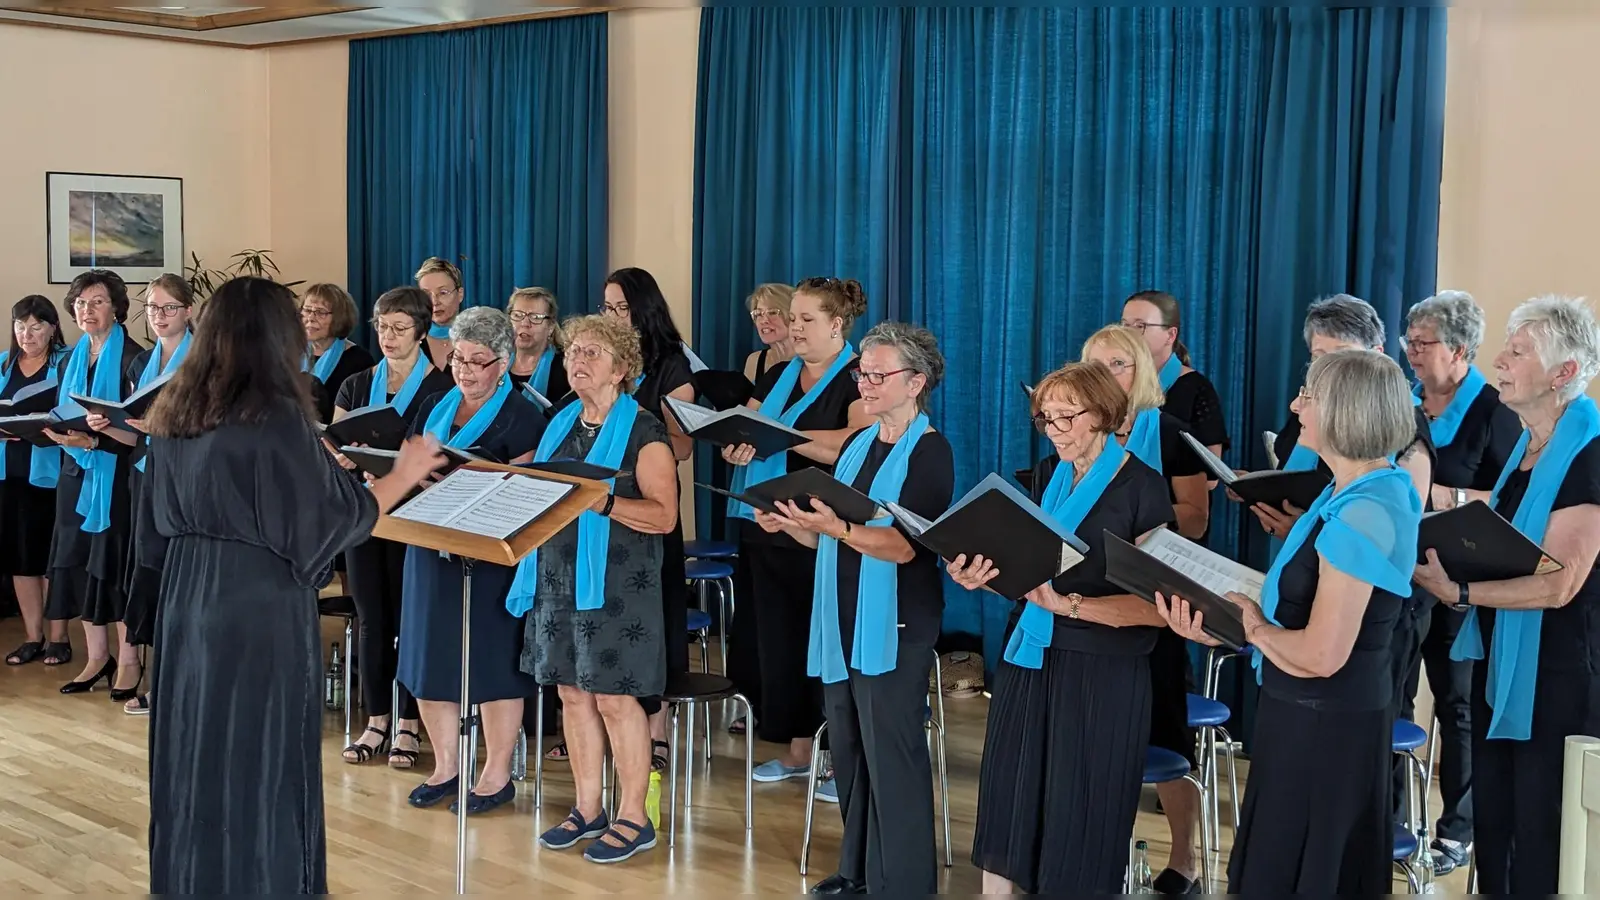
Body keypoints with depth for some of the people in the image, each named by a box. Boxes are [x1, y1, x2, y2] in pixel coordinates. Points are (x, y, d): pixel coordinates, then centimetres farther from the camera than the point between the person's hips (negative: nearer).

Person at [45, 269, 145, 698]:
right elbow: (60, 415, 17)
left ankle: (128, 660, 4)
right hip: (76, 472, 6)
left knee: (115, 560, -4)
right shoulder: (70, 359, 13)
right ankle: (97, 657, 14)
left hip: (115, 473, -6)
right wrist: (57, 433, -4)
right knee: (77, 561, 5)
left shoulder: (131, 357, -7)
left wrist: (94, 440, -26)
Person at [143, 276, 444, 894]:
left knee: (197, 757, 16)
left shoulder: (174, 414, 4)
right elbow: (337, 514, -13)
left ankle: (191, 878, 27)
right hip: (262, 611, -7)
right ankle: (262, 878, 14)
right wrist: (405, 474, 2)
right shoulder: (276, 415, -17)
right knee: (261, 761, 4)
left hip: (190, 607, 7)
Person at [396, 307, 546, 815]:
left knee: (492, 659, 0)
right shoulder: (433, 408, 13)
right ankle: (445, 765, 23)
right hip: (431, 547, 6)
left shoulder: (522, 417, -5)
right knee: (429, 654, 9)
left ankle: (498, 775, 11)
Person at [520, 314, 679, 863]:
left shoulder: (644, 432, -6)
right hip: (557, 577, 7)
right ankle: (588, 809, 20)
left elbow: (664, 515, -13)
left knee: (615, 698, -4)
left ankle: (632, 818, 7)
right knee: (573, 693, 10)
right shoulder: (561, 424, 15)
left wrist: (604, 503, -24)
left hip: (615, 584, -7)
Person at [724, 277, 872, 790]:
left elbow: (856, 445, -22)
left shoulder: (859, 379, -6)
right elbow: (740, 431, 13)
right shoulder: (778, 377, 16)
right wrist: (736, 447, -11)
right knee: (779, 637, 10)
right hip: (769, 530, 7)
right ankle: (795, 748, 21)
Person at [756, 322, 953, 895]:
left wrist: (836, 527, -33)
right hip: (841, 618, 8)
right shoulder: (857, 445, 14)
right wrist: (791, 524, -4)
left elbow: (904, 546, -20)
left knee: (890, 751, -4)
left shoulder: (930, 453, -8)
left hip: (894, 625, -8)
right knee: (848, 749, 13)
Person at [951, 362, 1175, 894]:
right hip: (1029, 656, 6)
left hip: (1102, 670, -6)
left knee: (1079, 814, 2)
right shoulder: (1048, 475, 10)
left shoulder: (1142, 487, -9)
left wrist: (1068, 605, -25)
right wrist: (983, 575, -7)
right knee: (1008, 796, 7)